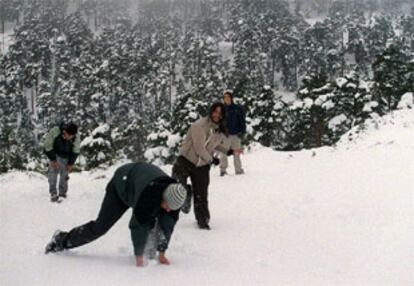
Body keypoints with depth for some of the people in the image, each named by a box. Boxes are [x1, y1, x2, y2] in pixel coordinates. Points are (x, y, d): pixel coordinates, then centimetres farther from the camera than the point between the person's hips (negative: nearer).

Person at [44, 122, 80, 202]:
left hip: (66, 157, 1)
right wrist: (53, 160, -18)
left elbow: (75, 151, -10)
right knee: (53, 172, -15)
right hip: (55, 154, -1)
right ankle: (53, 193, -9)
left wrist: (70, 163, -6)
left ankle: (62, 193, 16)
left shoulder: (76, 138, -29)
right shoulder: (54, 132, -36)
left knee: (64, 174, 2)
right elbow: (48, 146, -20)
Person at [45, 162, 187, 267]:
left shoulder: (175, 195, -30)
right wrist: (138, 257, -37)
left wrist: (162, 253, -20)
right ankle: (62, 240, 12)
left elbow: (167, 225, -21)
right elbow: (139, 225, -43)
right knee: (100, 226, -5)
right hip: (121, 184, -5)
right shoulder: (147, 194, -48)